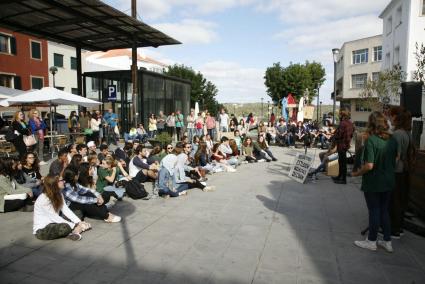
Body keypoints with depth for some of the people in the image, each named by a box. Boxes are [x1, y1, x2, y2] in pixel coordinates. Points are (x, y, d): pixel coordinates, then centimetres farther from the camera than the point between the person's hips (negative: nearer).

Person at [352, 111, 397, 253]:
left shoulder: (371, 140, -21)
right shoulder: (392, 140, -1)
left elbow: (369, 165, -25)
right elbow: (395, 160, 8)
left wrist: (356, 173, -10)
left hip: (373, 183, -6)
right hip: (388, 182, 6)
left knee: (374, 211, 8)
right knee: (384, 211, 18)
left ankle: (372, 241, 23)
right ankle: (387, 241, 28)